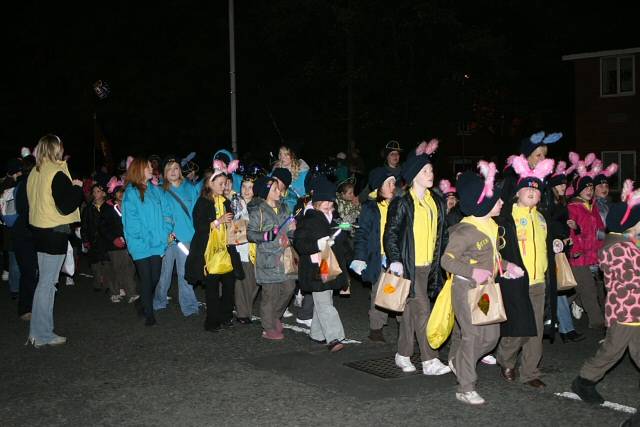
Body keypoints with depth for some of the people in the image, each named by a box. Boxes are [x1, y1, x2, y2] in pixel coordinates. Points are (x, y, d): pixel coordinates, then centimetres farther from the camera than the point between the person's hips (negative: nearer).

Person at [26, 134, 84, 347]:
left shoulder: (35, 173, 9)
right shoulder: (57, 174, -17)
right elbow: (66, 207, -19)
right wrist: (77, 187, -4)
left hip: (39, 231, 8)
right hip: (55, 233, -8)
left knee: (45, 281, 17)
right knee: (47, 283, -3)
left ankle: (38, 330, 25)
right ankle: (43, 335, 4)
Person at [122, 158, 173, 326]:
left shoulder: (156, 190, 13)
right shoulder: (130, 193, -4)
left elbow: (165, 212, 12)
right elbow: (131, 220, -10)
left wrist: (167, 231, -2)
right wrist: (142, 239, -16)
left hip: (157, 242, 5)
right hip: (141, 245, -5)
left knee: (155, 278, 8)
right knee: (146, 279, 0)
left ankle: (142, 303, 32)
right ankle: (149, 314, 11)